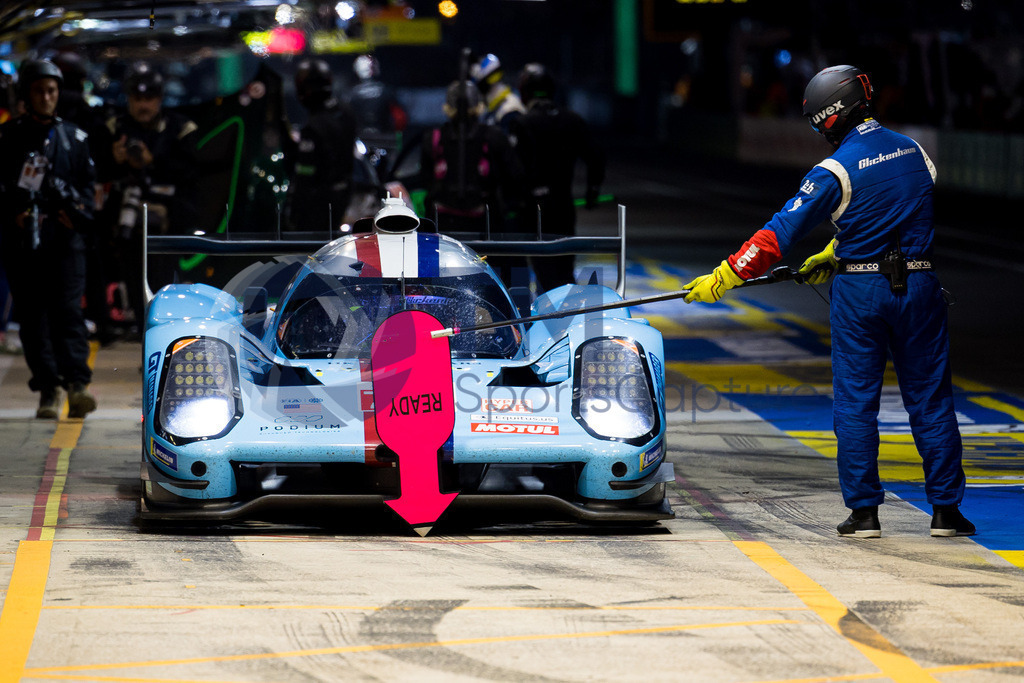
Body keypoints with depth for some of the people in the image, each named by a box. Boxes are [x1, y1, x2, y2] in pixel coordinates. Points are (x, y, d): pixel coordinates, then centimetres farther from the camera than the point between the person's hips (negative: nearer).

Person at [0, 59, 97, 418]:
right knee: (32, 315, 0)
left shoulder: (73, 138, 13)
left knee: (68, 309, -12)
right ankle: (48, 389, 3)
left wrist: (78, 211, -2)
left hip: (64, 237, 0)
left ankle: (77, 382, -19)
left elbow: (88, 183, 16)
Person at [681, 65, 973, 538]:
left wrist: (723, 278, -10)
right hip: (918, 286, 4)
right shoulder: (914, 152, 5)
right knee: (930, 399, 8)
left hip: (859, 291, -4)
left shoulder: (836, 171, -13)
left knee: (855, 402, 6)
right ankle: (946, 511, 9)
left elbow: (780, 233, -14)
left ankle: (864, 511, 6)